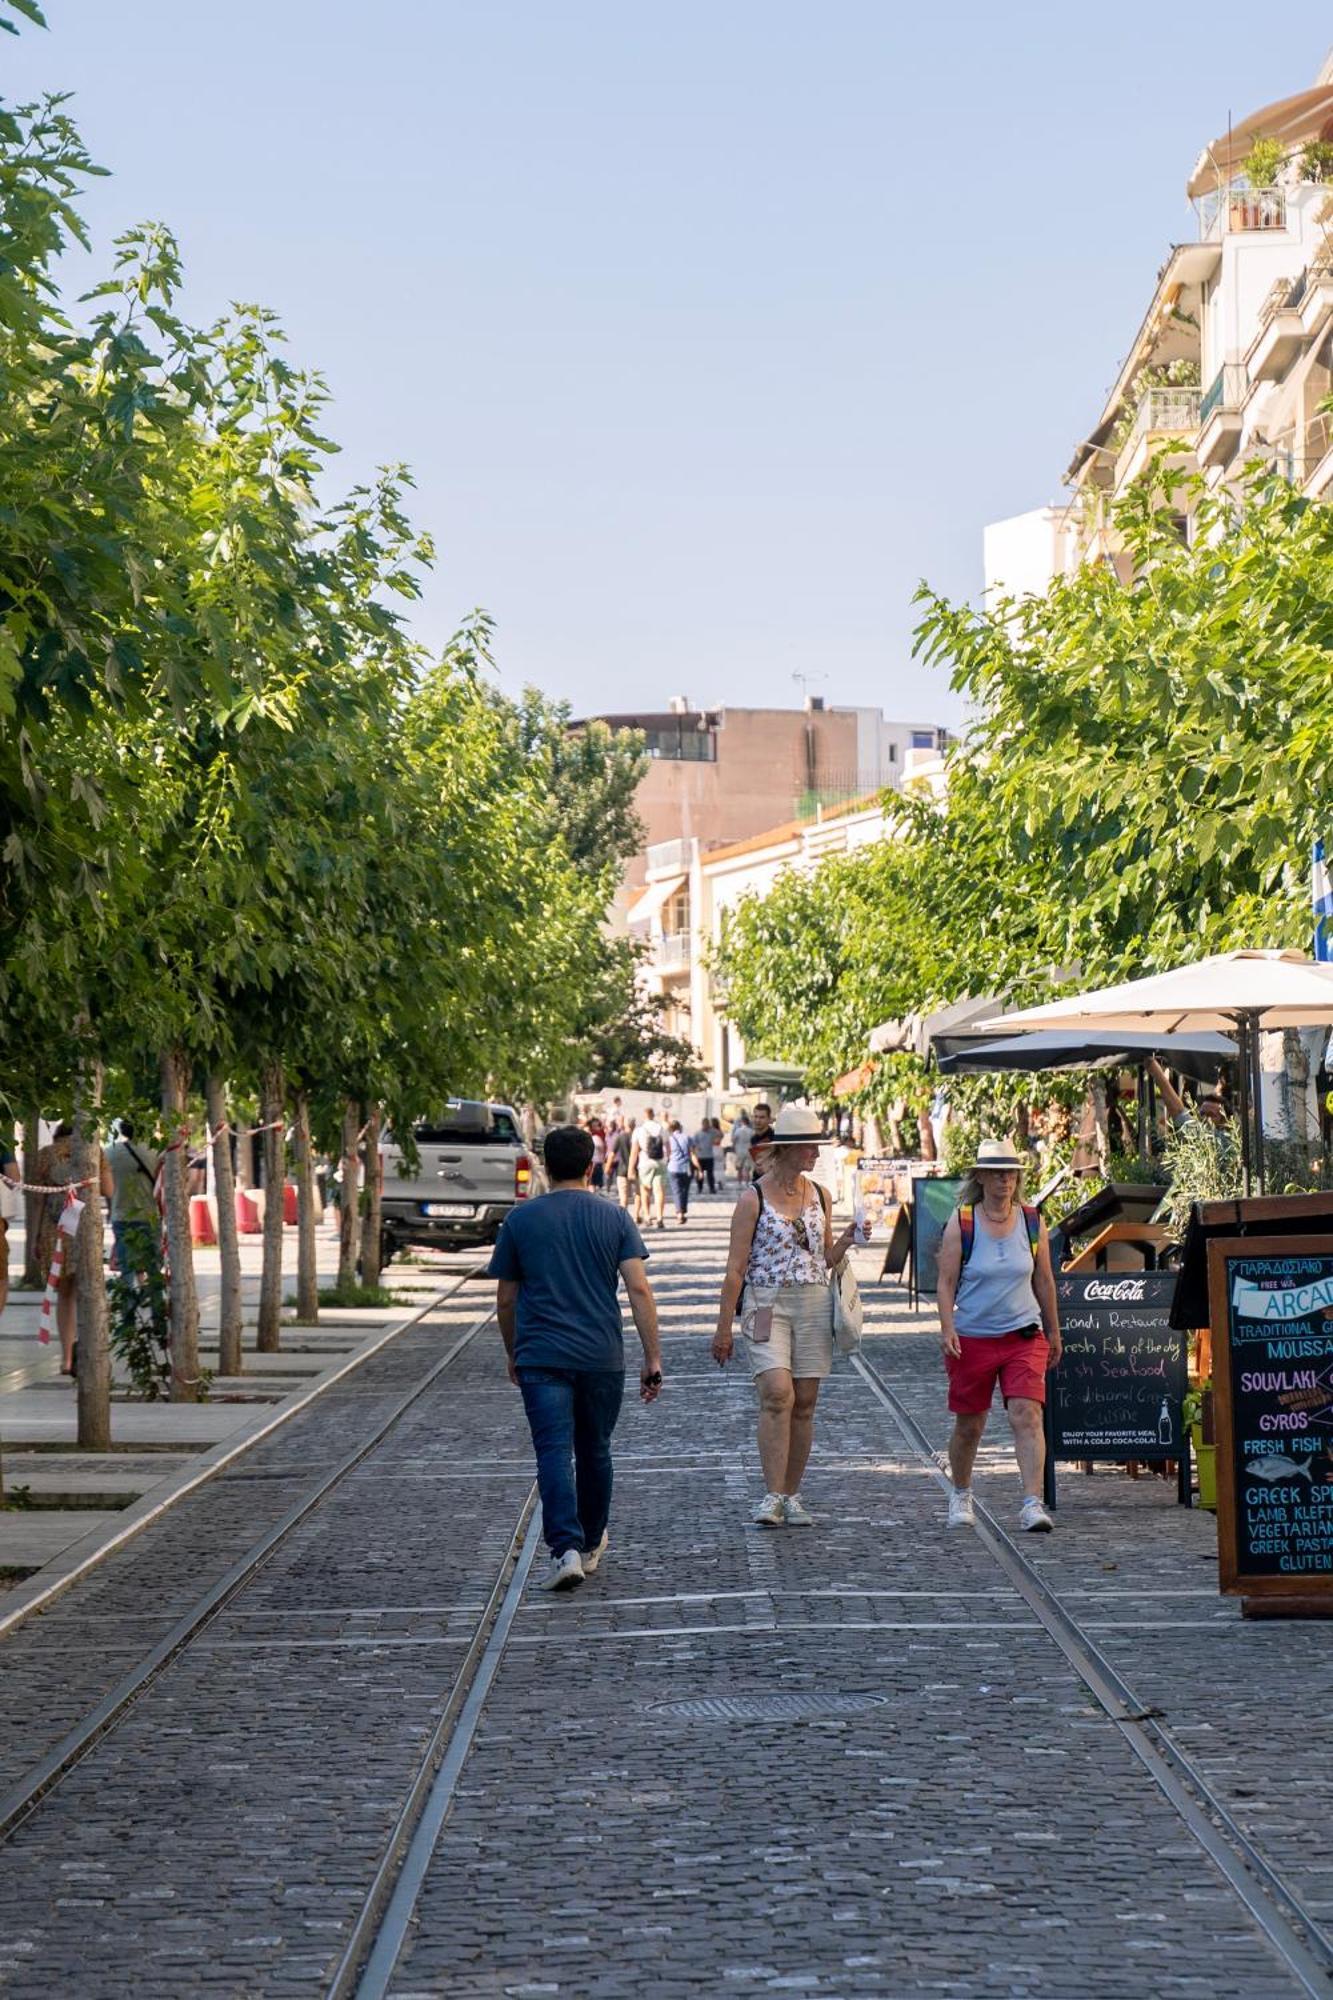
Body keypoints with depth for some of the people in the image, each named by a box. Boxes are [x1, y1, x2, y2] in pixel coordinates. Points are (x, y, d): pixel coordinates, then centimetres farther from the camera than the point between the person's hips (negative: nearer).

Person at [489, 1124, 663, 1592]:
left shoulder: (520, 1220, 3)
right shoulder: (614, 1219, 2)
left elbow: (505, 1299, 8)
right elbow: (639, 1289, -6)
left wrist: (512, 1354, 23)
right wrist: (653, 1357, -4)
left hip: (541, 1359, -1)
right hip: (602, 1356, 1)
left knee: (554, 1452, -7)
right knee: (594, 1452, 17)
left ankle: (566, 1549, -23)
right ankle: (591, 1545, 32)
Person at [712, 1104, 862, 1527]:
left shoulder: (819, 1196, 11)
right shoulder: (754, 1199, -4)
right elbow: (736, 1267, -4)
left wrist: (848, 1238, -1)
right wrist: (724, 1328, -6)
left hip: (814, 1305, 5)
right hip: (767, 1305, -5)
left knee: (804, 1404, 4)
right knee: (777, 1395, -18)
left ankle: (792, 1496, 12)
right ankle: (772, 1496, -16)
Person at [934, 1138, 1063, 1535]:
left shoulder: (1032, 1222, 5)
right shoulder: (961, 1223, -3)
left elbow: (1044, 1281, 14)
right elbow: (946, 1282, -3)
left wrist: (1053, 1332, 19)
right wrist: (947, 1328, -15)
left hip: (1024, 1337, 1)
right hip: (972, 1339, -1)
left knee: (1026, 1415, -15)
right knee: (969, 1425, 10)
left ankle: (1032, 1504, -20)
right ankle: (961, 1495, 34)